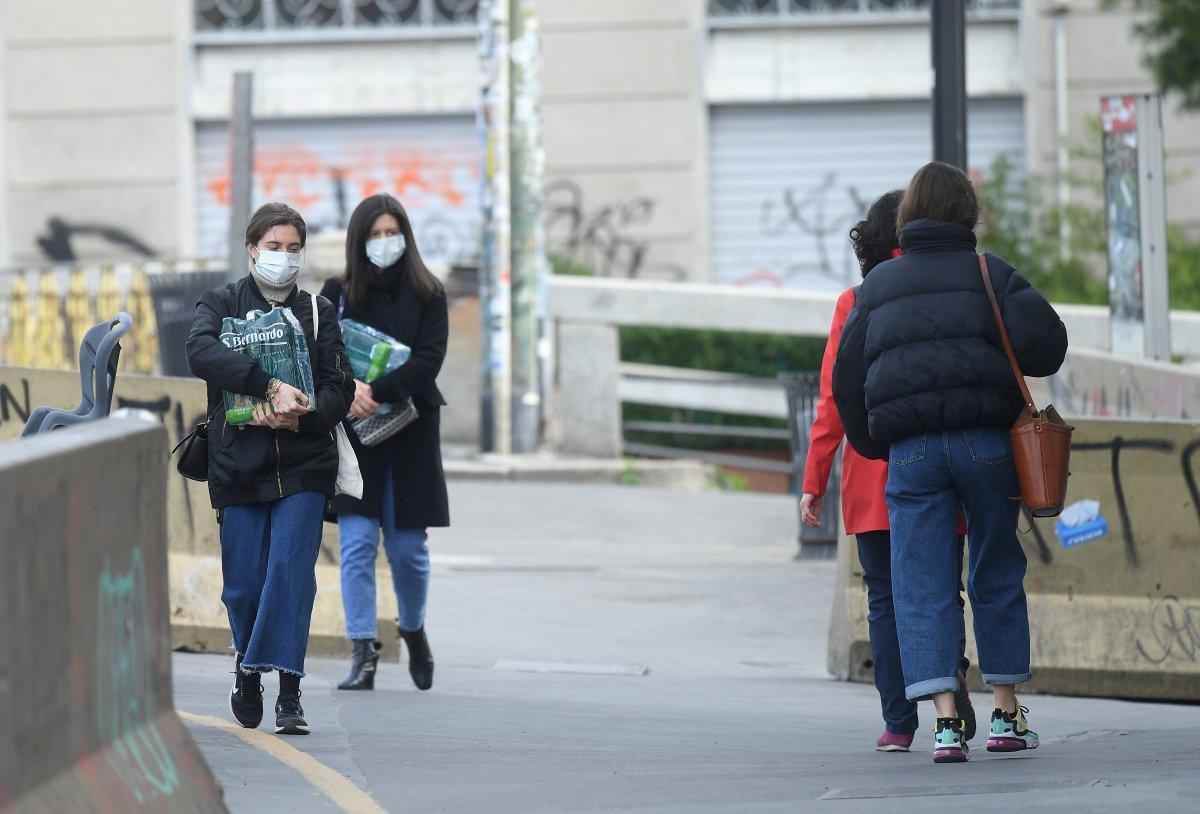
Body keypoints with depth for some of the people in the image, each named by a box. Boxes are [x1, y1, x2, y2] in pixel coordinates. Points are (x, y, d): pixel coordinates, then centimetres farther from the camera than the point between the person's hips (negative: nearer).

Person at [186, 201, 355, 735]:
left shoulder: (318, 312, 13)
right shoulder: (222, 304, 7)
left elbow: (339, 388, 6)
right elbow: (201, 352, -15)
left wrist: (301, 416, -15)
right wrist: (271, 386, -25)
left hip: (303, 466, 0)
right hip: (238, 465, 0)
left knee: (291, 571, -13)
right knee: (243, 584, 1)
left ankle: (289, 695, -12)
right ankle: (248, 668, 29)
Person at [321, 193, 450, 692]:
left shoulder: (427, 294, 3)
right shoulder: (338, 294, 6)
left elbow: (429, 361, -8)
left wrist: (378, 392, -21)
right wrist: (347, 387, -23)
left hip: (411, 433, 0)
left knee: (408, 548, 4)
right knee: (357, 545, -9)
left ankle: (413, 628, 31)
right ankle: (363, 654, -9)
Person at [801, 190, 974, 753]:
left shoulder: (854, 304, 0)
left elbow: (836, 397, -3)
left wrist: (814, 480, 0)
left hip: (872, 473, 0)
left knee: (886, 599, 6)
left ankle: (898, 722, 0)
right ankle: (950, 669, -17)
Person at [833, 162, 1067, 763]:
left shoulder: (878, 285, 13)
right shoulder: (988, 274, 5)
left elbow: (848, 378, 12)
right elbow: (1044, 337, -9)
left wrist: (873, 445, 23)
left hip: (910, 450, 1)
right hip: (985, 441, -1)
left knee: (922, 586, -2)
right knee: (997, 576, 13)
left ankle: (945, 720, -15)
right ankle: (1006, 713, 18)